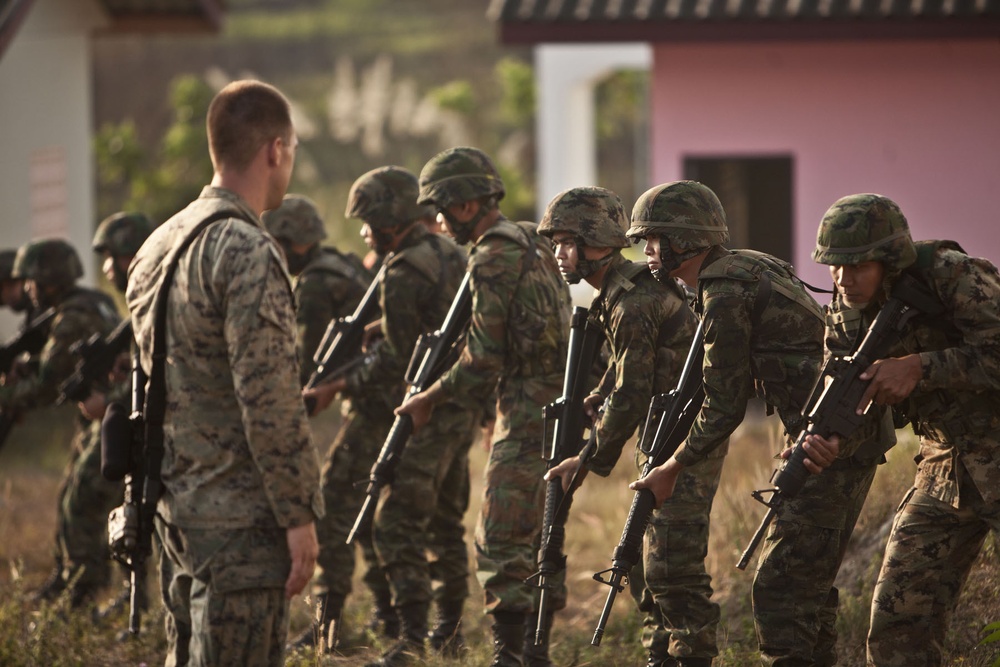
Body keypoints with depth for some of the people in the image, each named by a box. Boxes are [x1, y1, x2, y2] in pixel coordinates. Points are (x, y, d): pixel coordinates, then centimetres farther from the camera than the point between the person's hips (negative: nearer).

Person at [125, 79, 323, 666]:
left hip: (175, 509, 9)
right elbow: (270, 402, -20)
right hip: (241, 519, -9)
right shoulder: (247, 252, -16)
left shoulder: (158, 247, 12)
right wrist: (299, 515, -15)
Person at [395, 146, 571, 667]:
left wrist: (427, 400, -4)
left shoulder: (493, 259, -15)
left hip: (529, 414, -10)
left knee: (501, 543, -9)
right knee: (535, 537, 15)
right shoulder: (530, 243, 15)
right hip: (556, 406, 10)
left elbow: (484, 360, -16)